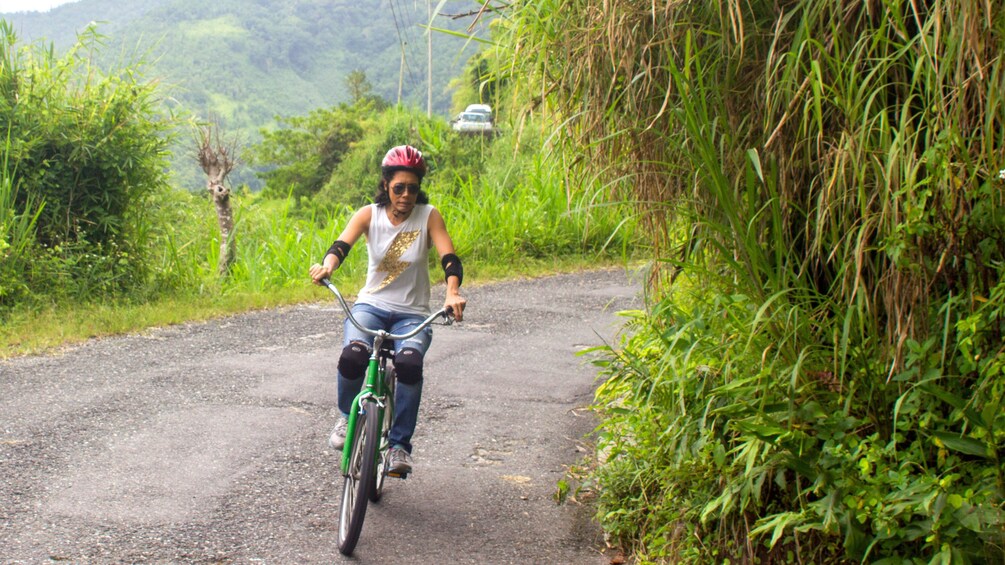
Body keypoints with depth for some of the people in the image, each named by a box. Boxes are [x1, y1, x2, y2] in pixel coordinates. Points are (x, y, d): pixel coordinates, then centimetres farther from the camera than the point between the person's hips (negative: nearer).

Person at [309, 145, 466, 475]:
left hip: (412, 314, -1)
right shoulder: (370, 214, -1)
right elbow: (343, 243, -19)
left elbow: (449, 257, -17)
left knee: (409, 363, -33)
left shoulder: (428, 216, -4)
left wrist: (452, 293, -39)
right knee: (352, 356, -31)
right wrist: (327, 265, -43)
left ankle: (400, 444, -15)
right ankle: (347, 417, 1)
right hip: (371, 305, 1)